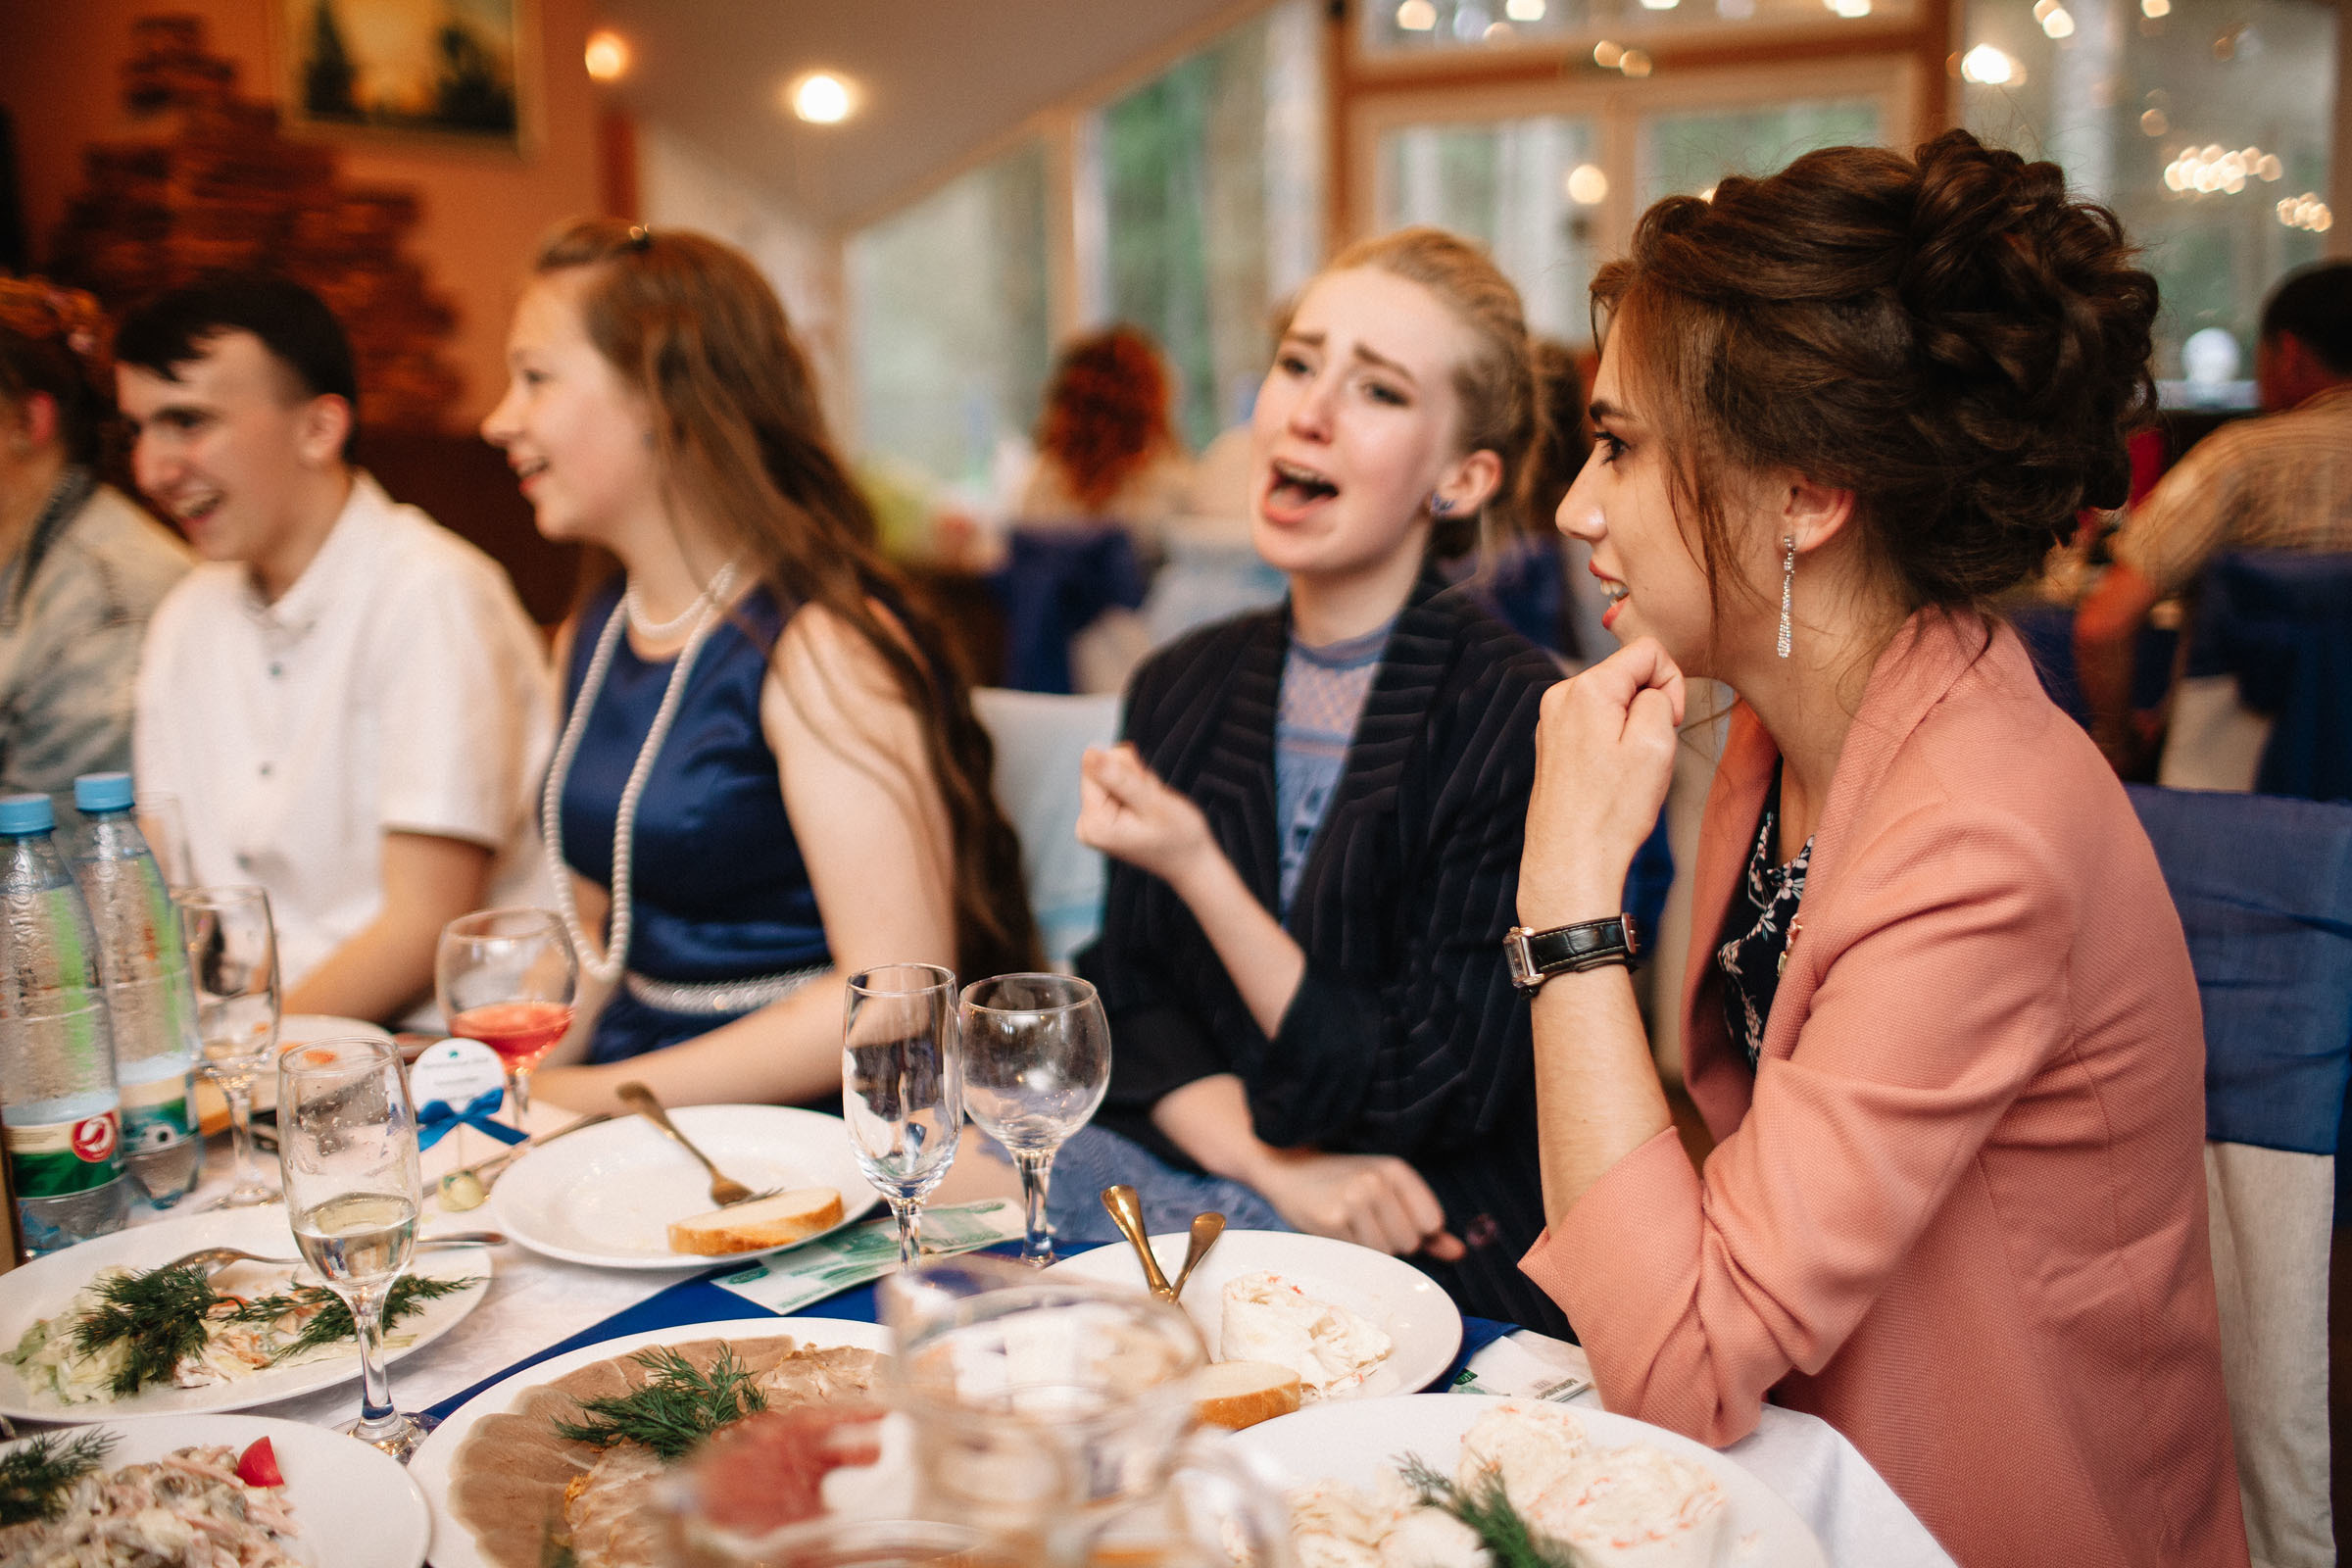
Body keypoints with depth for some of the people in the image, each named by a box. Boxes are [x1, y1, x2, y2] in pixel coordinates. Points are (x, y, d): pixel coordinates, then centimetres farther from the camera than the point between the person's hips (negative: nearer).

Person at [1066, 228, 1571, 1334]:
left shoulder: (1522, 722, -14)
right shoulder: (1181, 689, 6)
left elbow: (1430, 1096, -14)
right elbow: (1129, 1007, 4)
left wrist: (1197, 870, -21)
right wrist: (1275, 1167, -16)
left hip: (1436, 1261, -5)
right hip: (1209, 1184, 5)